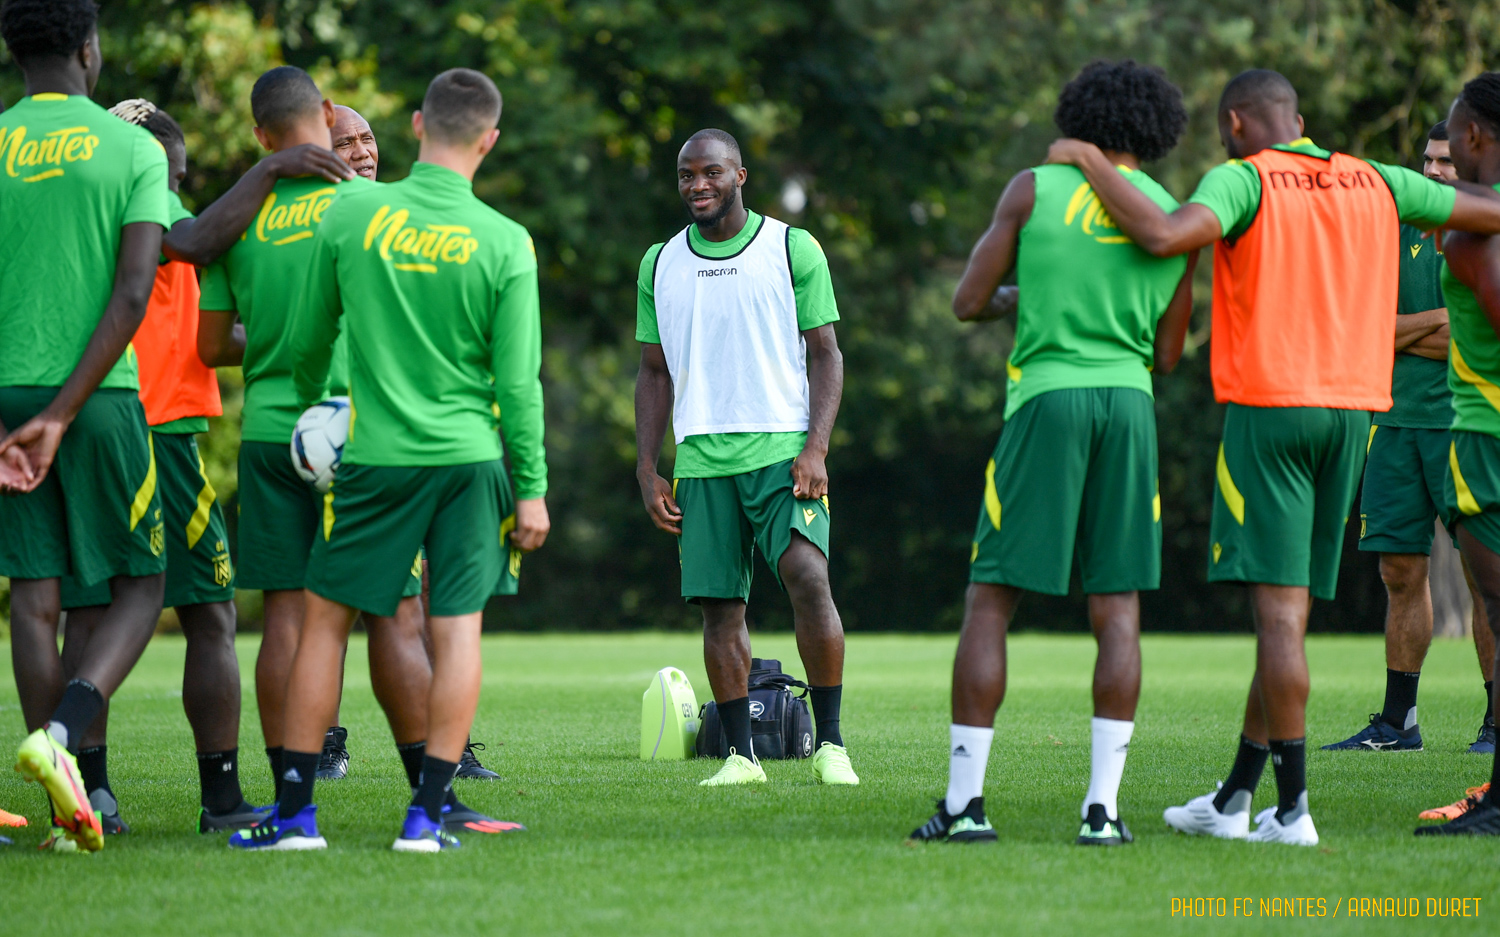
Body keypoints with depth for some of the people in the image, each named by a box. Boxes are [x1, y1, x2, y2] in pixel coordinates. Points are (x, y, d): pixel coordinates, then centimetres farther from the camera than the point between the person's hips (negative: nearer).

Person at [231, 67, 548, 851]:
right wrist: (531, 489, 3)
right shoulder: (505, 243, -6)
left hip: (375, 457, 0)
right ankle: (427, 812, 1)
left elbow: (307, 344, 8)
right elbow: (518, 383, -5)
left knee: (325, 620, 8)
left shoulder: (350, 218, -3)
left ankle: (296, 810, 7)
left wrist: (310, 411, 28)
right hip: (469, 457, 0)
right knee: (458, 627, 5)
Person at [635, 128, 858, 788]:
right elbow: (654, 372, 16)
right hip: (700, 456, 3)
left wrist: (816, 448, -9)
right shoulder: (661, 264, 12)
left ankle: (830, 744, -11)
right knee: (719, 605, 2)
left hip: (783, 451, -3)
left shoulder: (792, 249, 3)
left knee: (807, 579, -19)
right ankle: (740, 754, 9)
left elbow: (825, 354, 3)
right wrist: (647, 471, 9)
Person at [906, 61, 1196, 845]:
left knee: (990, 600, 2)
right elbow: (1167, 354, 13)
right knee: (1117, 610, 4)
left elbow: (968, 304, 1)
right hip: (1129, 400, 2)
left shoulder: (1036, 190, 1)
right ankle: (1103, 805, -2)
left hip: (1046, 396, -2)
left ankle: (965, 800, -2)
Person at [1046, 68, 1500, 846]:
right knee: (1288, 610, 10)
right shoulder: (1376, 184, 11)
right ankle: (1234, 801, 17)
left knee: (1278, 607, -6)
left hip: (1268, 408, -5)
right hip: (1352, 409, 5)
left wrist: (1090, 163, -12)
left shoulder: (1243, 179, -6)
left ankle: (1292, 806, -9)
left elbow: (1164, 235, -24)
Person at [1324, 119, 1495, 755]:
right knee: (1401, 570, 5)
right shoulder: (1402, 234, 14)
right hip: (1399, 416, 5)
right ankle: (1397, 721, 9)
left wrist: (1404, 334, -6)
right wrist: (1440, 319, -7)